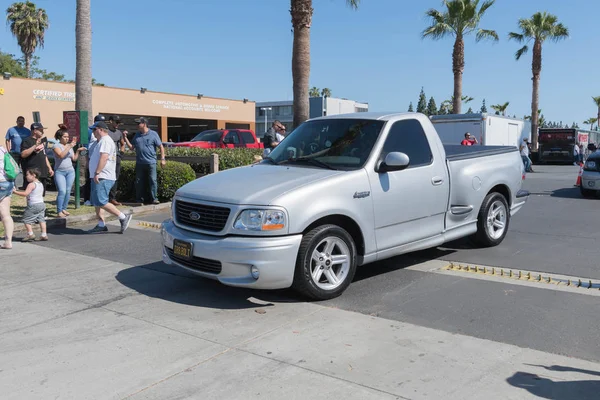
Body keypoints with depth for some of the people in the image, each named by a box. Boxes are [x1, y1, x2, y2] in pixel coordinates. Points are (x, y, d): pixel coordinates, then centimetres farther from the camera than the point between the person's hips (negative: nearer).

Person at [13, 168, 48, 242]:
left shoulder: (31, 184, -14)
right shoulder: (41, 184, 12)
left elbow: (25, 194, -22)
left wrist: (15, 191, -14)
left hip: (33, 205, -8)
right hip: (42, 203, 8)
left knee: (26, 220, 2)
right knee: (41, 219, 9)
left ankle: (30, 234, -2)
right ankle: (44, 235, 7)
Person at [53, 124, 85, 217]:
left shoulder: (70, 146, 12)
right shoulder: (56, 146, -4)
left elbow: (74, 159, 14)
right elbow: (61, 155, -22)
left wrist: (78, 151, 1)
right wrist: (69, 146, -22)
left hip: (70, 171, 5)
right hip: (59, 172, -5)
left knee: (68, 191, 3)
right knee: (62, 191, -14)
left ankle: (64, 209, 15)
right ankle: (59, 211, -6)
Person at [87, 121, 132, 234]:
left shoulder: (105, 141, -12)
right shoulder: (100, 141, 23)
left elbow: (104, 157, -25)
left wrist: (97, 173, -29)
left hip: (103, 178, -11)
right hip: (99, 178, 11)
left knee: (101, 202, -16)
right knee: (96, 202, 11)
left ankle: (123, 217, -12)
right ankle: (101, 225, 15)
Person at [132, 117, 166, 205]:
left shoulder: (153, 134, 0)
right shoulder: (137, 135, 13)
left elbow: (161, 147, 0)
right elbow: (132, 147, 15)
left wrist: (162, 159, -7)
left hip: (151, 162, -4)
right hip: (139, 163, 4)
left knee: (152, 180, -6)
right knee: (139, 182, 6)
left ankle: (154, 198, 1)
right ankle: (139, 199, 15)